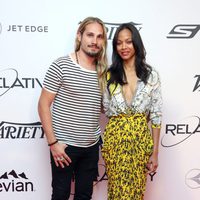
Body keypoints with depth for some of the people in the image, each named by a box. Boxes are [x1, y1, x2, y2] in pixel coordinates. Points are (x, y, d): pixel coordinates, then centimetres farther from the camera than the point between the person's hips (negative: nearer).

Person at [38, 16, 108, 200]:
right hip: (64, 145, -4)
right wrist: (53, 142, -14)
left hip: (92, 146, 5)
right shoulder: (61, 66, -11)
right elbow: (44, 104, -10)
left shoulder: (102, 72, 5)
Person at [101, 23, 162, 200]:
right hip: (115, 141, 1)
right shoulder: (109, 75, 1)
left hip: (141, 141, 0)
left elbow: (156, 115, -3)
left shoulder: (151, 75, -3)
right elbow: (105, 109, 9)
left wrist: (155, 152, -3)